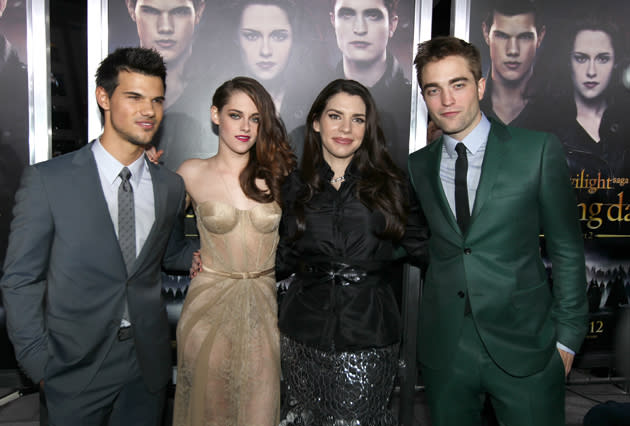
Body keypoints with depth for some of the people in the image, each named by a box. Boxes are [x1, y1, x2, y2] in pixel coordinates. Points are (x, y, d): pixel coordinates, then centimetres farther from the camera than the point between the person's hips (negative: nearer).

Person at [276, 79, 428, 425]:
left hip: (368, 333, -1)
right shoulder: (296, 186, 3)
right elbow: (285, 259, 6)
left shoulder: (389, 184, 0)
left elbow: (422, 246, 3)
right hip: (305, 332, 2)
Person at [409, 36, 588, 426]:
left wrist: (567, 336, -2)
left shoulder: (539, 150, -5)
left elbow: (566, 248, -2)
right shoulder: (418, 166, 4)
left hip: (524, 347, -2)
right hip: (444, 349, 3)